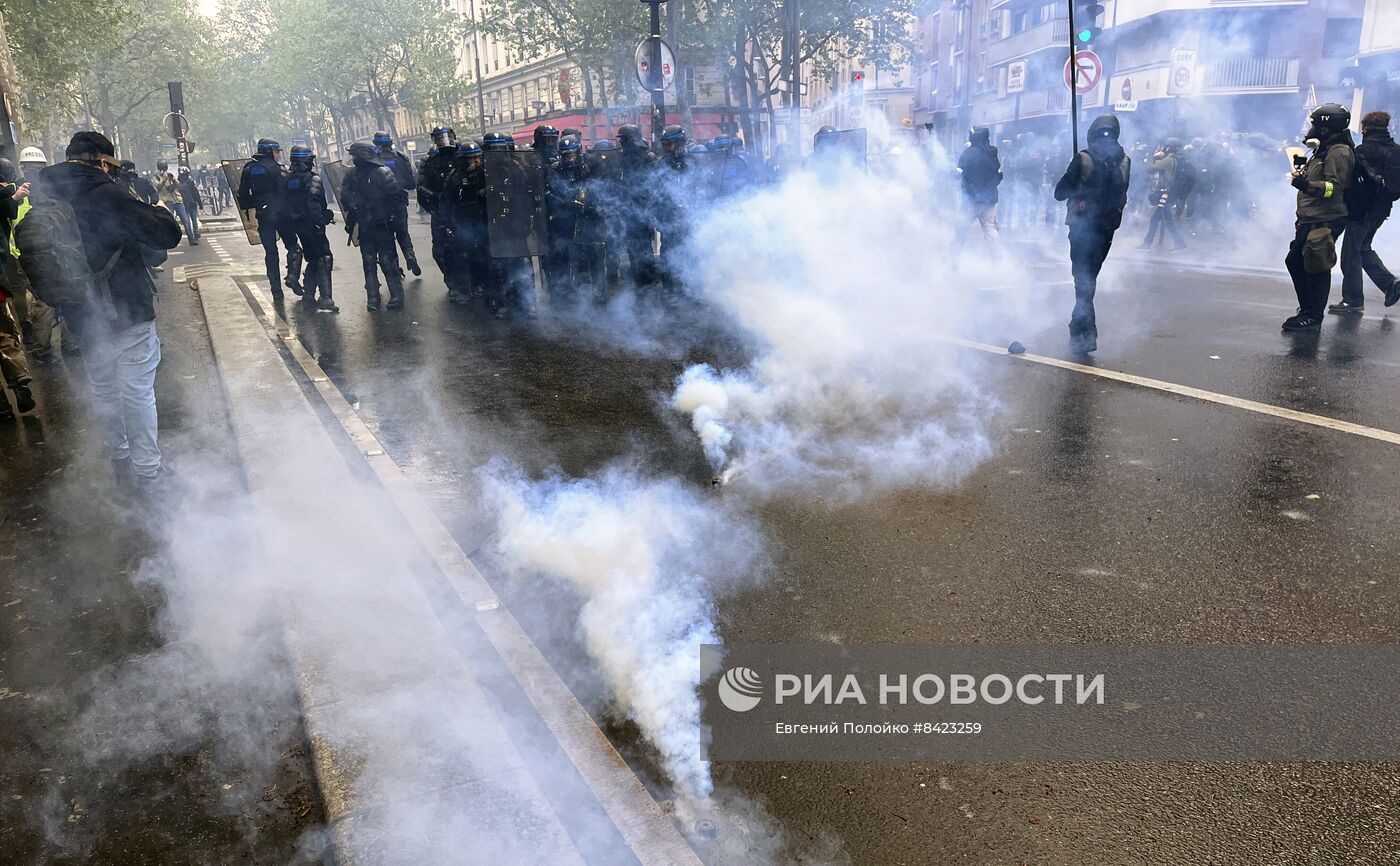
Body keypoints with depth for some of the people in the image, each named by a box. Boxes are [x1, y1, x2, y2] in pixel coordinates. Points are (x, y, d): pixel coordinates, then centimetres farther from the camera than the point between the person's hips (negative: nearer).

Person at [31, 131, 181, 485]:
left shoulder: (44, 201, 3)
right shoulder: (106, 196, -18)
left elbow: (30, 253, 13)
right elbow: (167, 235, -23)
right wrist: (160, 211, -3)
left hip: (83, 320, 7)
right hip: (127, 315, -7)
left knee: (103, 391, 20)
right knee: (137, 395, 3)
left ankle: (120, 462, 34)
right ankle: (148, 472, 10)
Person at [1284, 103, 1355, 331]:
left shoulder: (1339, 152, -12)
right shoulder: (1324, 150, 20)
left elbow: (1334, 187, -22)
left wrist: (1307, 185, -36)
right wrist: (1303, 168, 18)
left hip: (1325, 221, -11)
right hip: (1311, 220, 11)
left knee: (1316, 268, -8)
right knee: (1295, 261, 16)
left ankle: (1313, 317, -4)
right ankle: (1307, 310, 26)